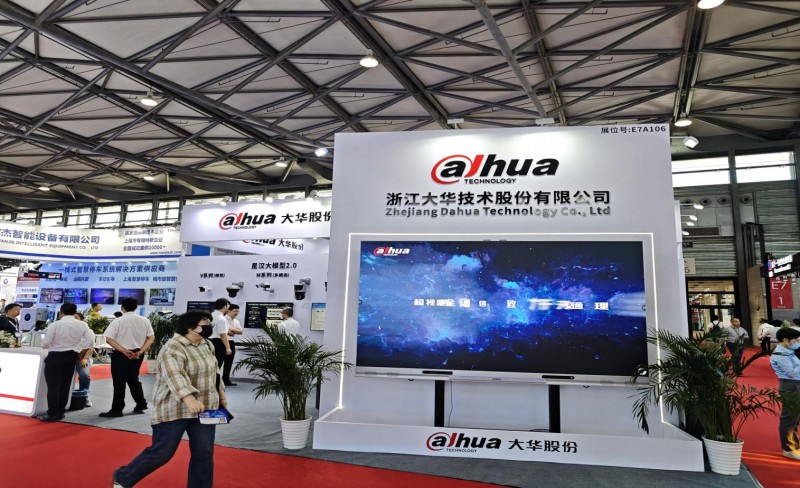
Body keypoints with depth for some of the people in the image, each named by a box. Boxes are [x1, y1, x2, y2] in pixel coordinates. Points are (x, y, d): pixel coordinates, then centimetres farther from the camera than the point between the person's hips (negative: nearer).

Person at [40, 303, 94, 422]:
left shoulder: (55, 324, -13)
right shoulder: (82, 325, -4)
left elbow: (45, 343, -13)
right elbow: (90, 341, -6)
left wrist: (49, 345, 9)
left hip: (55, 356, -4)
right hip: (71, 356, 4)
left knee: (53, 385, 3)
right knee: (65, 385, 13)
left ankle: (52, 414, 4)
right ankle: (60, 412, 20)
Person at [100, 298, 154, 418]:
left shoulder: (118, 321, -9)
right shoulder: (144, 321, 3)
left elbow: (109, 339, -15)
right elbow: (151, 337, 2)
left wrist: (123, 350, -15)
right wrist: (140, 351, -3)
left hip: (121, 355, -5)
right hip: (137, 354, 5)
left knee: (119, 382, 3)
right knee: (133, 379, 20)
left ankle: (117, 410, 7)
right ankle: (141, 405, 23)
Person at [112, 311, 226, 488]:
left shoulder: (207, 345, 8)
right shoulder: (173, 348, -18)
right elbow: (175, 375, -33)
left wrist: (220, 393, 17)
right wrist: (189, 398, -46)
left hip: (204, 408, 7)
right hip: (174, 409, -7)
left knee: (204, 453, 4)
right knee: (161, 453, 0)